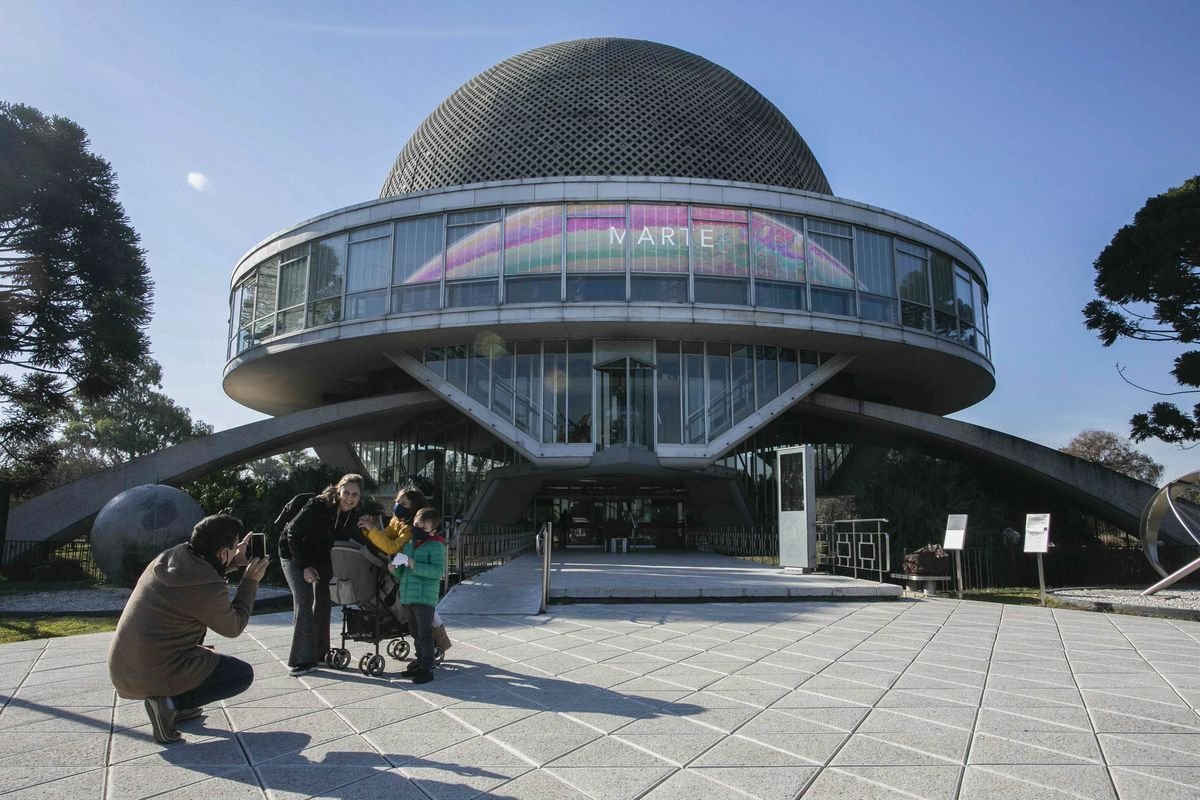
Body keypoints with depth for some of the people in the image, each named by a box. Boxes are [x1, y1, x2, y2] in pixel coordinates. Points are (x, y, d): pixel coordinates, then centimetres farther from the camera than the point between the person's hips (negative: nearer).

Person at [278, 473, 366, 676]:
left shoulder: (355, 514, -12)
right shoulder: (319, 506, -29)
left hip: (321, 558, 6)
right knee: (304, 601, -15)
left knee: (323, 602, 7)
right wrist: (304, 566, -23)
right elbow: (293, 534, -23)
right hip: (295, 555, -6)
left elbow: (349, 538, 0)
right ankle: (301, 660, -13)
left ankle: (319, 653, 21)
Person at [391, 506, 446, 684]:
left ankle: (427, 669, 1)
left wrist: (415, 566, -25)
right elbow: (401, 573, 23)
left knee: (424, 634, -5)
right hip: (408, 595, 8)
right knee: (415, 632, 18)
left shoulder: (435, 546, -9)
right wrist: (397, 568, 0)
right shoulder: (408, 544, 14)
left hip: (425, 597, -8)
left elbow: (438, 570, -21)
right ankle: (420, 661, 32)